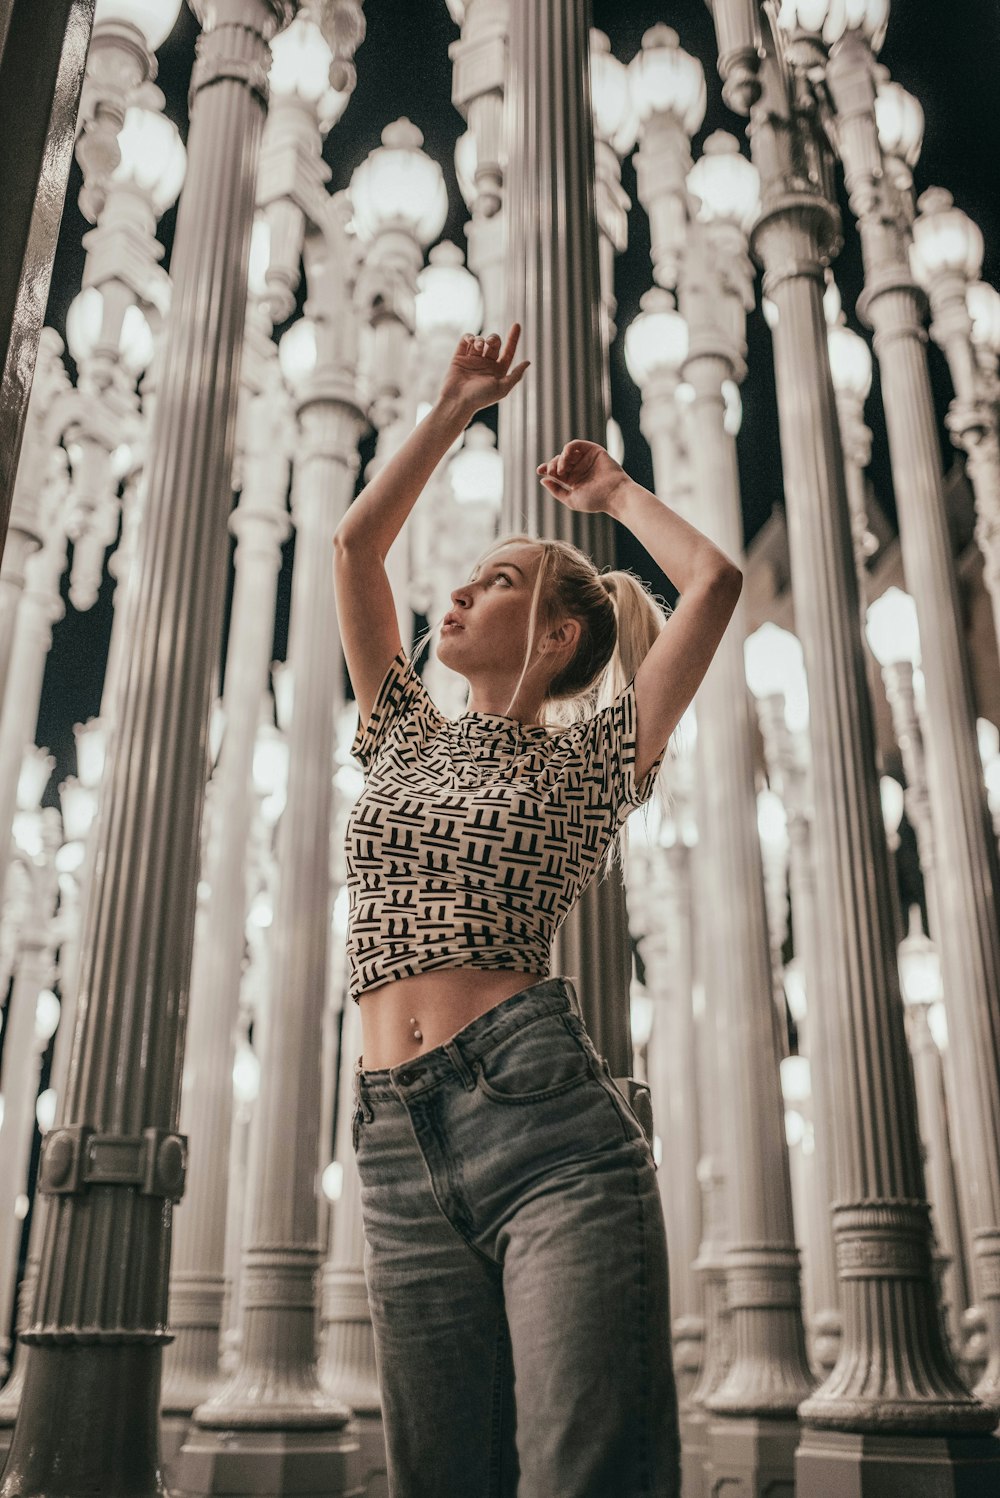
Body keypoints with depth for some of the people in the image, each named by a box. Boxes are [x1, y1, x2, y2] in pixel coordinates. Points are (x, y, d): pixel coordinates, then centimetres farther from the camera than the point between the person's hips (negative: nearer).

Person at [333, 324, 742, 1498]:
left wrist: (613, 491, 18)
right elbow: (353, 544, 23)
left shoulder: (591, 760, 10)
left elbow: (715, 580, 1)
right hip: (398, 1147, 4)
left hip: (543, 1114, -4)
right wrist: (454, 408, 27)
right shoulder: (406, 740, 22)